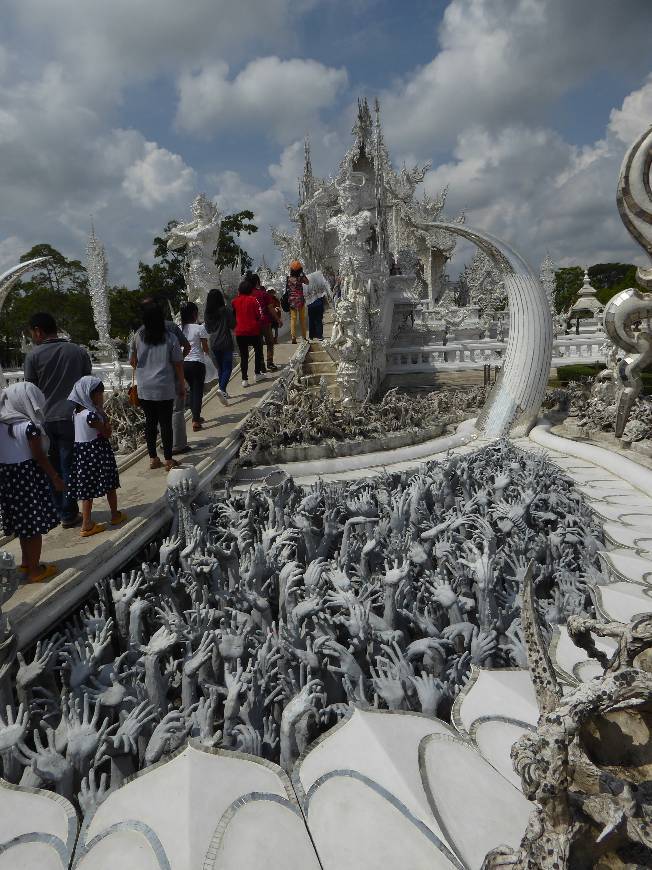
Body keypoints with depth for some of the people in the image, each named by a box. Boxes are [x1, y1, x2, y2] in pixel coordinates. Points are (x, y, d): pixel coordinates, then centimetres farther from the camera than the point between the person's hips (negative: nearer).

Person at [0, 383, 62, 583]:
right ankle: (35, 570, 12)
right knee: (35, 526, 4)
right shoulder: (29, 426, -16)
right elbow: (39, 456, -15)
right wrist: (56, 478, -6)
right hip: (29, 477, -7)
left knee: (23, 523, 20)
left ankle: (26, 562, 34)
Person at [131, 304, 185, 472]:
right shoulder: (170, 338, -10)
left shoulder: (138, 337, -2)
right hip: (165, 388, -3)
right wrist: (182, 387, 3)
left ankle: (153, 458, 20)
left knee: (150, 421, 12)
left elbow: (133, 361, 10)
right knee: (166, 423, 4)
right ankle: (168, 460, 10)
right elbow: (178, 365, -7)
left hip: (144, 388, 3)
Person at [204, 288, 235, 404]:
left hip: (213, 344, 5)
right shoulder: (225, 310, -12)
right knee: (227, 367, -1)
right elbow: (232, 324, -5)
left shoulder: (206, 312, 2)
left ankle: (224, 392, 20)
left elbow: (207, 329, 11)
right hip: (226, 343, -5)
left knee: (220, 368, 16)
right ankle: (222, 389, -22)